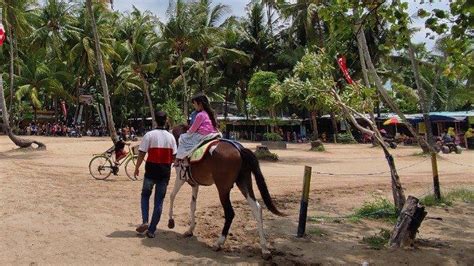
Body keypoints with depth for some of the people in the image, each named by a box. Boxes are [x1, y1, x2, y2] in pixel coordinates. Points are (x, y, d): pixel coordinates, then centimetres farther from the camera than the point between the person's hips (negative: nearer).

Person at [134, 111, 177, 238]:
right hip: (165, 172, 2)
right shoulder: (170, 137, 1)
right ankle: (152, 230, 10)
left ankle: (145, 221, 2)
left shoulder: (149, 135, -8)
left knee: (145, 195, 19)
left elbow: (141, 154, -9)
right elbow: (174, 156, 4)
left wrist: (137, 168, 3)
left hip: (151, 170, -2)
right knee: (159, 201, 8)